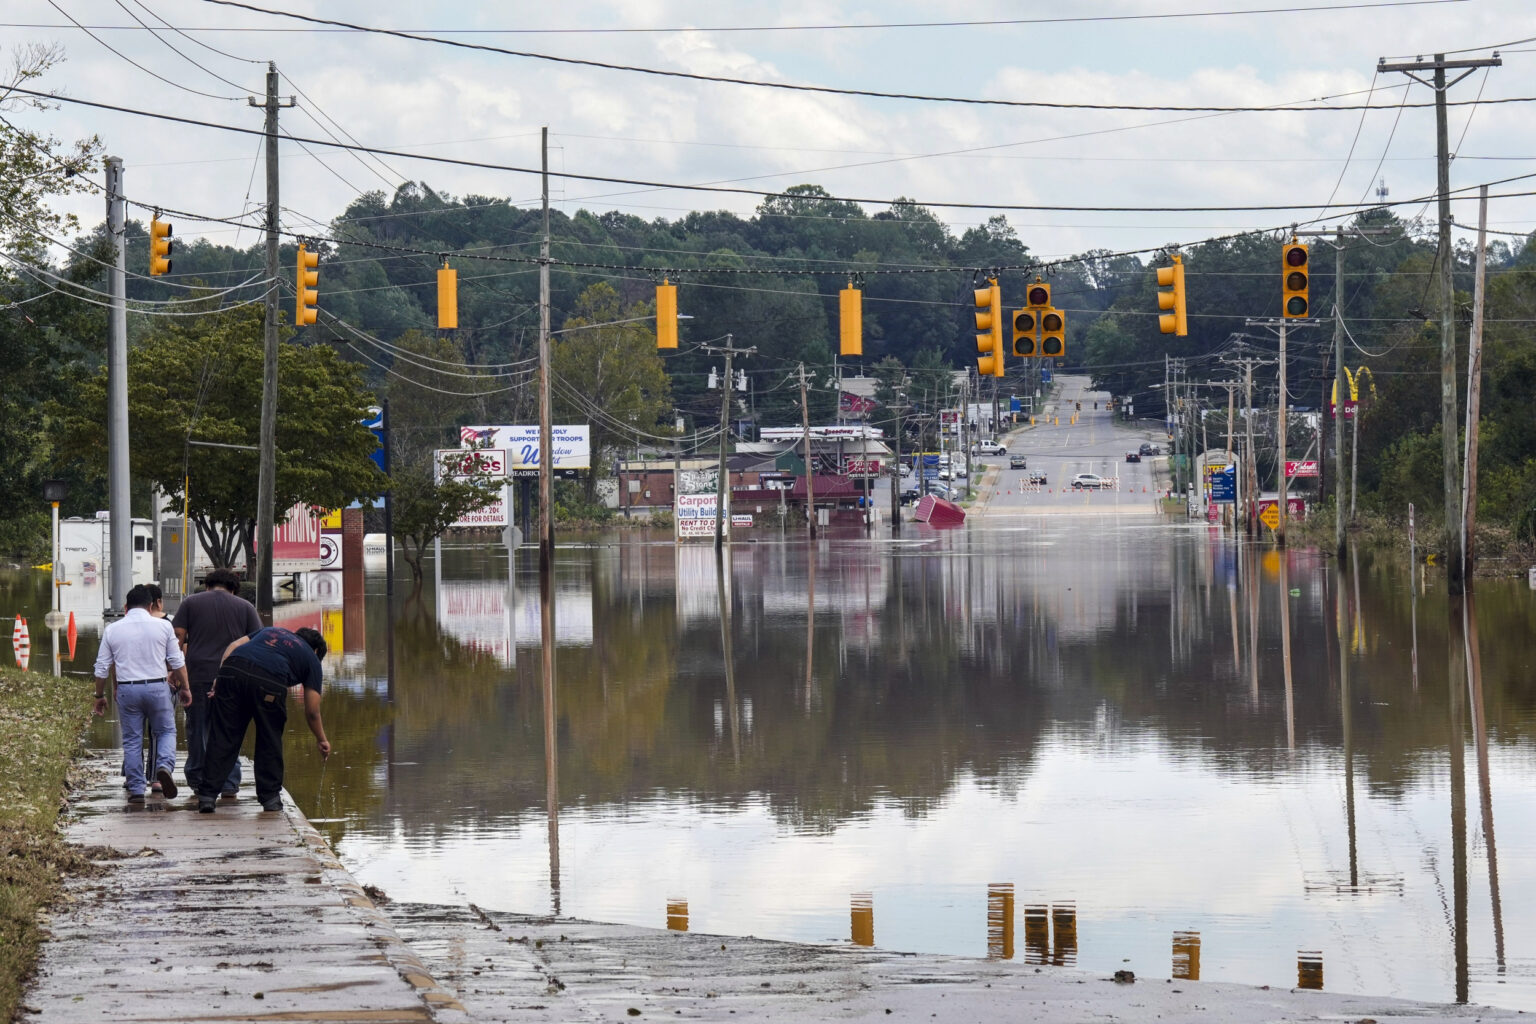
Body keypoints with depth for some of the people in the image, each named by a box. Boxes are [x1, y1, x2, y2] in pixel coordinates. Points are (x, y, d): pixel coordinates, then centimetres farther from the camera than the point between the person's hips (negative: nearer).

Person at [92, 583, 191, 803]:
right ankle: (164, 766, -14)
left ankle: (136, 790, 7)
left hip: (127, 690, 1)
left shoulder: (112, 630, 5)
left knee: (132, 740, 8)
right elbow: (177, 661, 4)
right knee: (166, 731, 13)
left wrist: (100, 696, 19)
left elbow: (102, 667, 8)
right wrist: (184, 687, 15)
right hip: (157, 687, -1)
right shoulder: (163, 626, 1)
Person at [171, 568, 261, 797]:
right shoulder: (245, 607, 10)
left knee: (197, 728, 9)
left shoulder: (191, 603, 9)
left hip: (197, 673, 0)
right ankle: (229, 783, 1)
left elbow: (177, 638, 1)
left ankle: (198, 781, 14)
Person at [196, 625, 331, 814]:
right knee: (270, 741, 16)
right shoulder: (311, 658, 26)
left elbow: (232, 647, 21)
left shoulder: (270, 630, 37)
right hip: (269, 680, -3)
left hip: (232, 668, 3)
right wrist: (321, 740, 37)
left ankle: (207, 795, 3)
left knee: (222, 737, 6)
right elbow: (312, 711, 24)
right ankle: (270, 797, 20)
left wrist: (219, 679, 16)